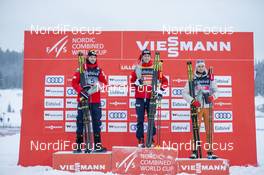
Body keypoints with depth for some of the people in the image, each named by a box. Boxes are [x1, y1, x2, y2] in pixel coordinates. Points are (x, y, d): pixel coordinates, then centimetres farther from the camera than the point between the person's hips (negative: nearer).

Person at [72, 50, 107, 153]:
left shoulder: (99, 70, 11)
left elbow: (104, 82, 5)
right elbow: (74, 82, -3)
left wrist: (100, 86, -16)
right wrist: (81, 91, -16)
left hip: (95, 100, 2)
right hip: (83, 99, -2)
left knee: (97, 121, 3)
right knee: (80, 121, 1)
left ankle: (97, 145, 10)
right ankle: (78, 144, 9)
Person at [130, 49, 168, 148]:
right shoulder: (138, 68, 7)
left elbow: (165, 81, 8)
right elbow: (132, 81, 7)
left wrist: (161, 90, -2)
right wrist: (137, 81, -12)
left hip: (151, 97, 0)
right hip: (140, 98, 0)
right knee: (140, 119, 0)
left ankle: (151, 139, 12)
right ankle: (140, 140, 8)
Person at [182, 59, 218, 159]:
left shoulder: (209, 78, 8)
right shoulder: (192, 80, 4)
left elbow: (216, 90, 11)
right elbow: (184, 93, 4)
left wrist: (213, 96, -11)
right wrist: (192, 101, -11)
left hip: (208, 107, 2)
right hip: (197, 108, -2)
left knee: (209, 130, 3)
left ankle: (210, 152, 11)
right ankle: (194, 152, 1)